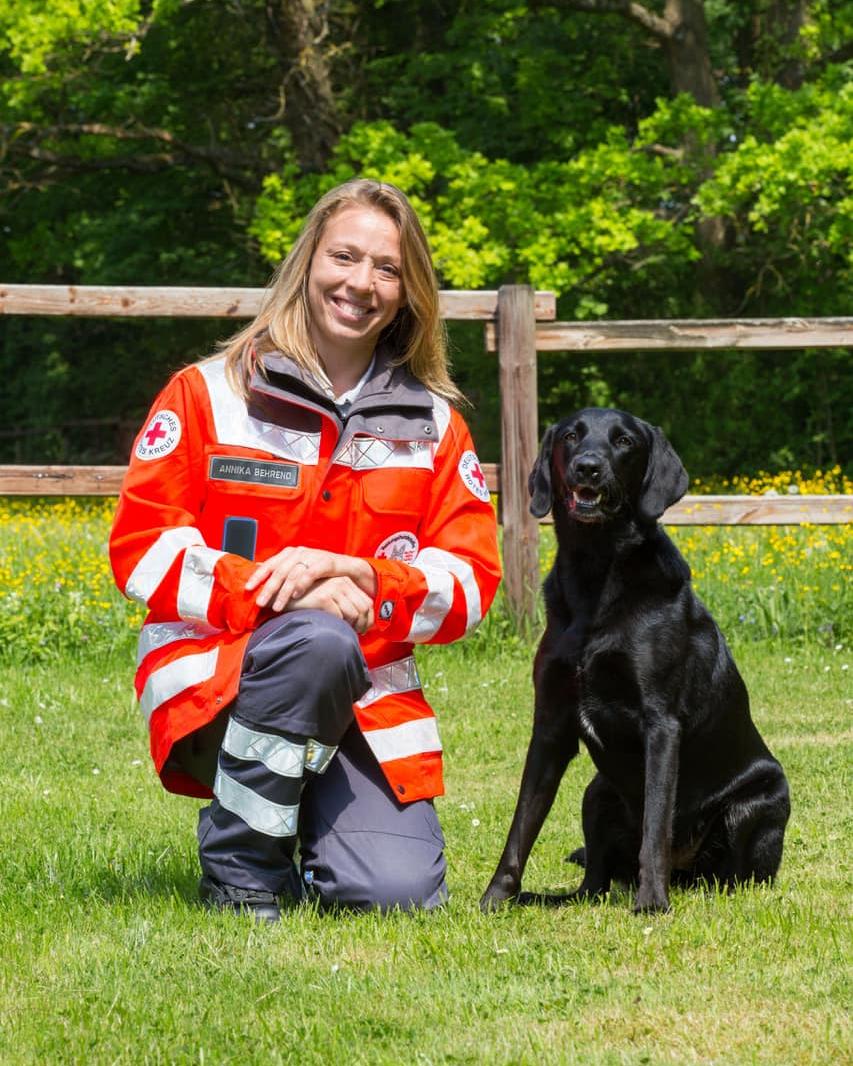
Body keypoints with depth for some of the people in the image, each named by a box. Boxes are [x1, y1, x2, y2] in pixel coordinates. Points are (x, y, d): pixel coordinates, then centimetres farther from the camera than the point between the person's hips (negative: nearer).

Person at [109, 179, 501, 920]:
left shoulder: (433, 425, 11)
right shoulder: (208, 396, 3)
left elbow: (470, 580, 3)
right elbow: (142, 548, -4)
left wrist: (355, 575, -17)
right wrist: (275, 592, -19)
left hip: (367, 699, 3)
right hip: (213, 684, -3)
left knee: (401, 893, -20)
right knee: (318, 638, -38)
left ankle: (310, 820, 17)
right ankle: (240, 861, -18)